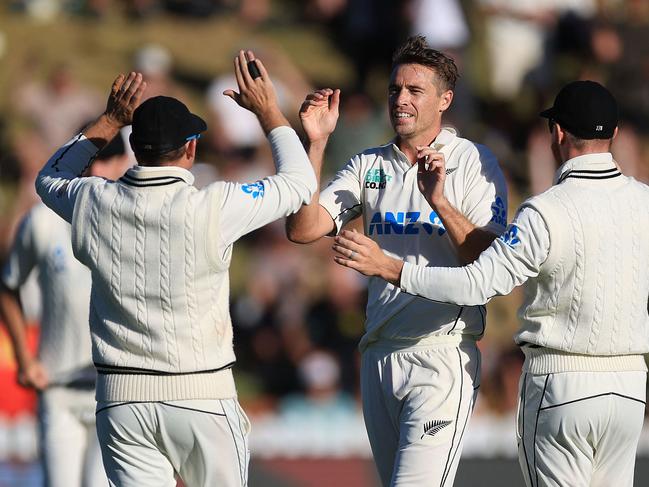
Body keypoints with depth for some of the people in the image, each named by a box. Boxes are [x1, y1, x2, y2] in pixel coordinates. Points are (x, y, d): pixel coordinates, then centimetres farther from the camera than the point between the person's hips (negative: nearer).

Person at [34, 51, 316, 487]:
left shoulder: (95, 204, -3)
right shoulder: (211, 208, -13)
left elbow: (50, 178, 23)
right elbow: (300, 183, 2)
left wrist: (110, 122, 20)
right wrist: (268, 111, 12)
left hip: (120, 398, 3)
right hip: (202, 398, -3)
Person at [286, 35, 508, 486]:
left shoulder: (474, 162, -2)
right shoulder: (369, 166, 12)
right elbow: (303, 229, 1)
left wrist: (438, 199, -23)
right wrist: (316, 143, -6)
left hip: (443, 352, -6)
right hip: (380, 355, 6)